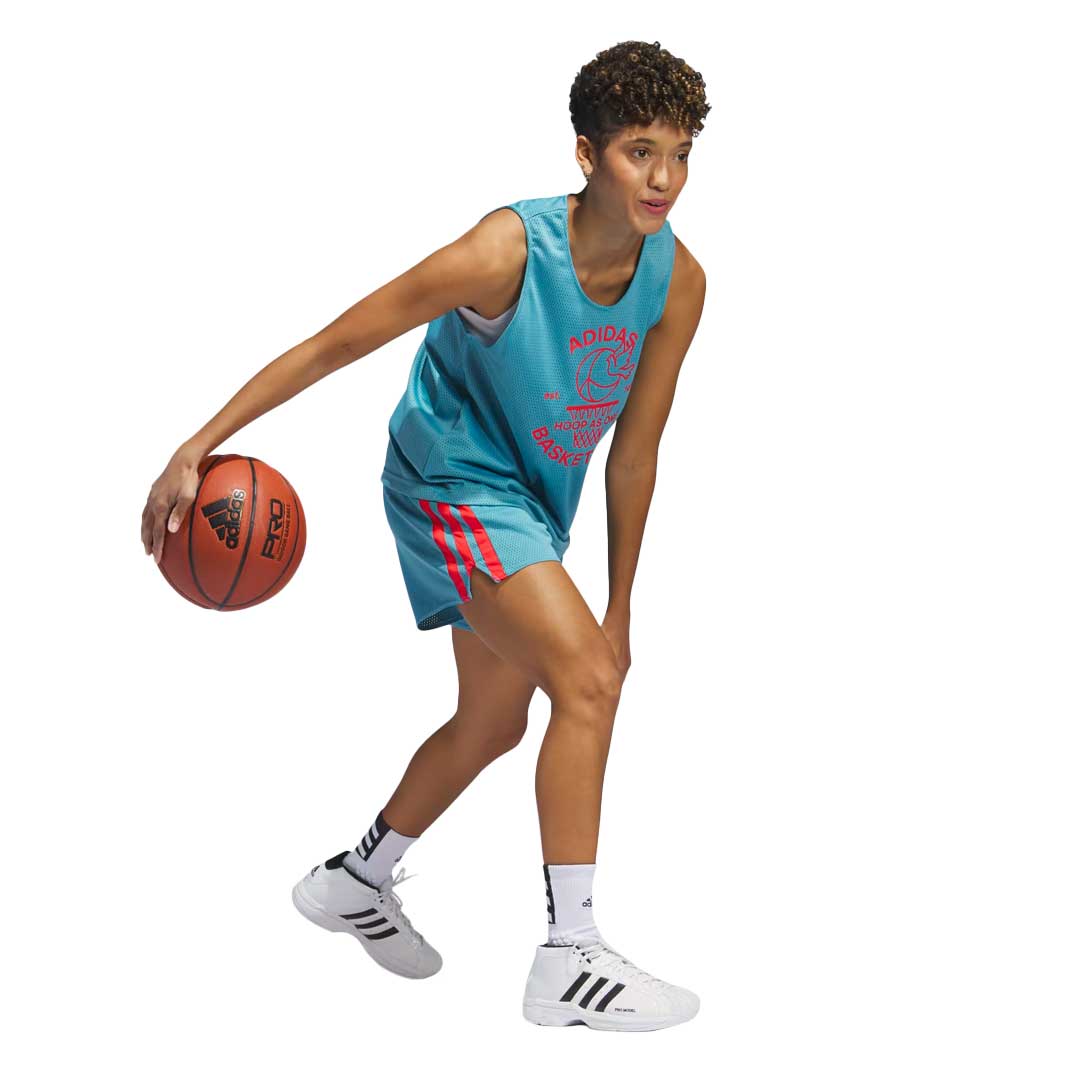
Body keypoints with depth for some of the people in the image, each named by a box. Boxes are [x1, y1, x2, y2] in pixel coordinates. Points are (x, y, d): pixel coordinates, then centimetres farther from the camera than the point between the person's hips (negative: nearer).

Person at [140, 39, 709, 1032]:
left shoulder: (677, 281, -12)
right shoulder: (506, 252, -29)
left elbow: (633, 454, -2)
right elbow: (335, 344, -23)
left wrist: (618, 609, 3)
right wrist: (200, 447, -26)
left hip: (533, 503, 8)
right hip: (452, 478, -8)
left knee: (495, 723, 20)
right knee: (587, 680, -23)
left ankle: (356, 882, 42)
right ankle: (569, 958, -18)